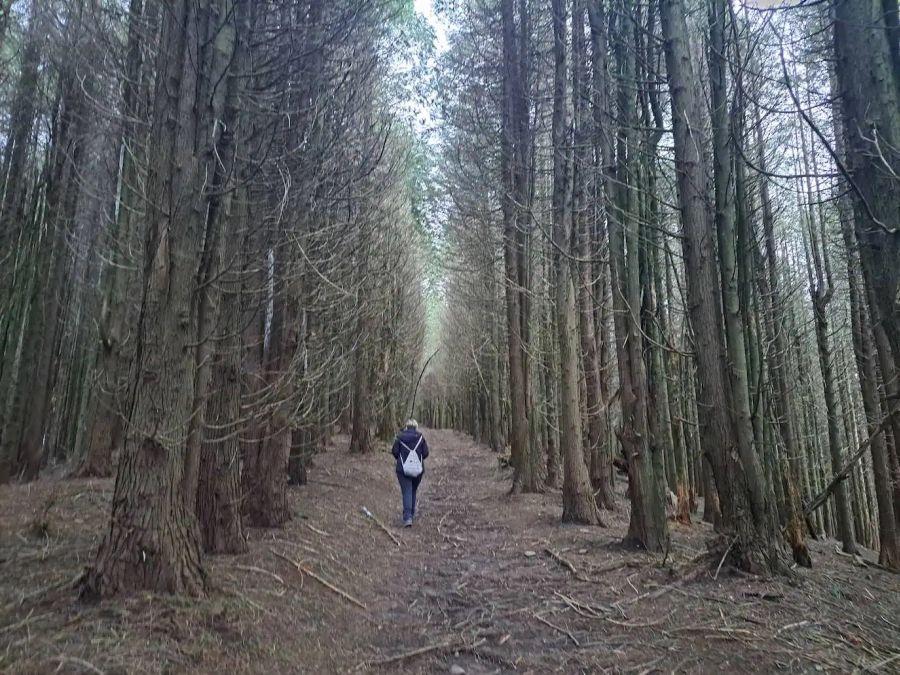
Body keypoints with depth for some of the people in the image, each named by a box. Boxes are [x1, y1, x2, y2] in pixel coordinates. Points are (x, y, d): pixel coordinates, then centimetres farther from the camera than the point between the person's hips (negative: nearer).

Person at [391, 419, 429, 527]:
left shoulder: (400, 437, -2)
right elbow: (425, 453, -5)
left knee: (407, 492, -3)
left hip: (403, 469, -1)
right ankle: (412, 513, 30)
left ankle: (408, 517, -15)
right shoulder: (421, 437, -2)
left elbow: (394, 451, -5)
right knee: (413, 491, 19)